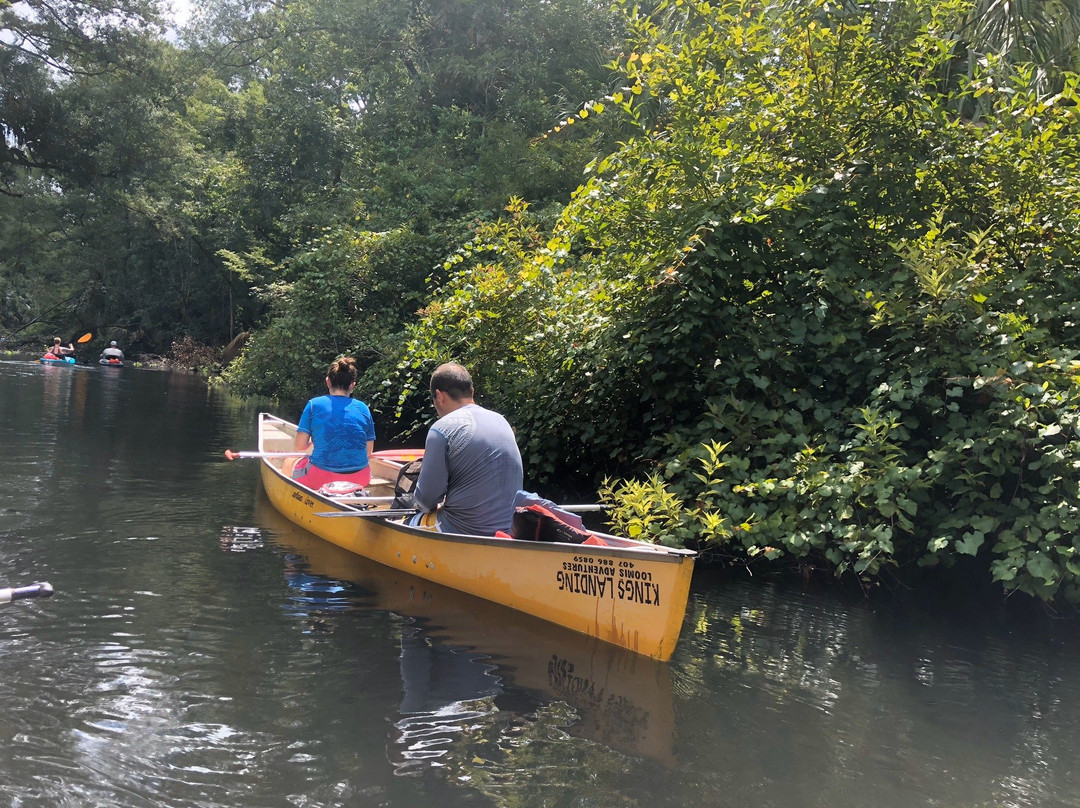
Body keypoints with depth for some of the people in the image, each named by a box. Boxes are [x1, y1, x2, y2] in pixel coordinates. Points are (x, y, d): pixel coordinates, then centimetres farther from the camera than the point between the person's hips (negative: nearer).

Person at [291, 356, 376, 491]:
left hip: (321, 478, -2)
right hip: (359, 479, 2)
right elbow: (369, 451, 4)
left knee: (290, 464, 27)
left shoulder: (314, 405, -3)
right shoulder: (363, 408, 3)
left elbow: (299, 446, -3)